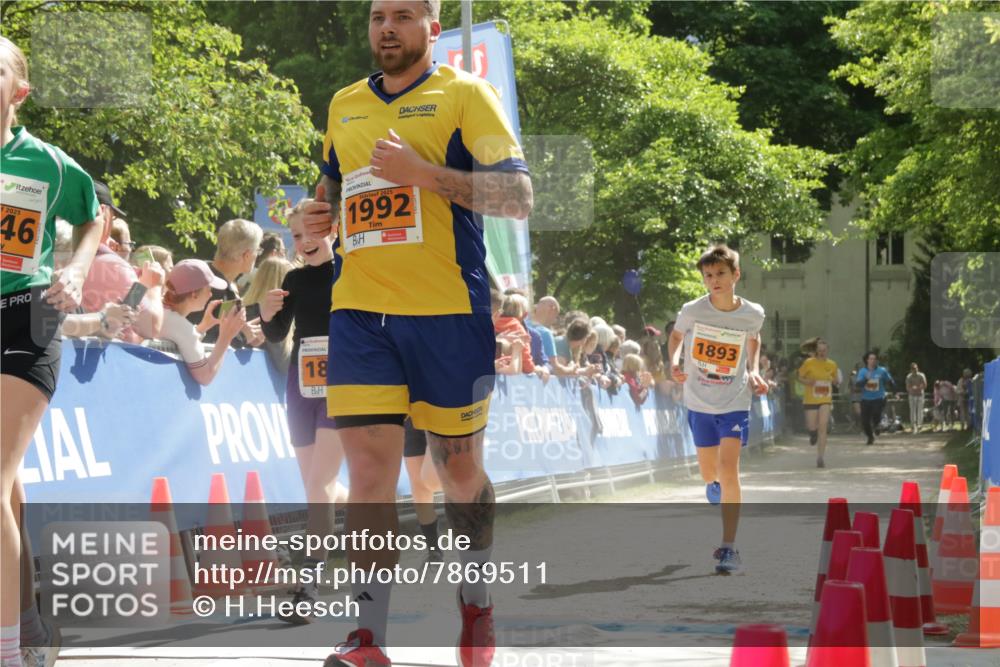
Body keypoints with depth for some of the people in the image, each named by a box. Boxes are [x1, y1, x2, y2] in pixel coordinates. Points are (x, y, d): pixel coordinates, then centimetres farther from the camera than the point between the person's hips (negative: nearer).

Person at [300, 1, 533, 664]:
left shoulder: (465, 94, -1)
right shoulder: (345, 105, 15)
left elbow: (518, 196, -9)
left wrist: (422, 172, -18)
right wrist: (322, 214, 10)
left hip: (447, 312, -3)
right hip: (359, 311, 3)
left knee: (459, 466, 9)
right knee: (368, 467, -8)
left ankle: (476, 604, 31)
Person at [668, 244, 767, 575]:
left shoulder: (752, 314, -10)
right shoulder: (692, 310, -11)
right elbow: (676, 336, 9)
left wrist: (754, 372, -1)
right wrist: (674, 362, -10)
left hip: (735, 403, -2)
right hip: (699, 402, 2)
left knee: (728, 469, -17)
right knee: (710, 474, 13)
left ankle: (729, 549, -13)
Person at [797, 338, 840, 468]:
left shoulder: (832, 365, 4)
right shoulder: (809, 363, -5)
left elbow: (835, 381, 16)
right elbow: (800, 377, 3)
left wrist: (836, 381, -7)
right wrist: (807, 382, -17)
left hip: (825, 400, 1)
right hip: (810, 399, -1)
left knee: (823, 428, -9)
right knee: (812, 427, 4)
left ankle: (820, 457, -5)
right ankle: (813, 433, 44)